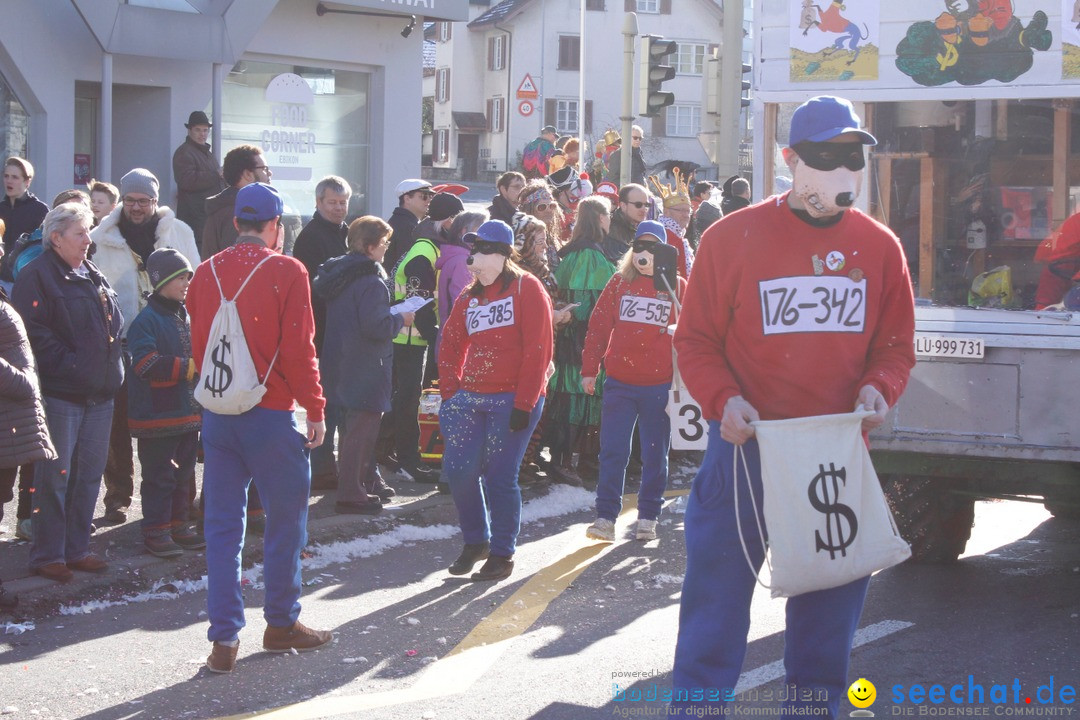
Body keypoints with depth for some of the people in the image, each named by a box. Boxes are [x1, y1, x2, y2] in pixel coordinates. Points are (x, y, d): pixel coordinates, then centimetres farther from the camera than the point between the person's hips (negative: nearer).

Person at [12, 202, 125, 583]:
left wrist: (112, 367, 7)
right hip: (60, 394, -8)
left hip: (99, 393, 8)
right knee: (55, 476, -4)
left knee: (90, 473, 11)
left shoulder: (93, 276, 17)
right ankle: (47, 555, 2)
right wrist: (67, 364, -18)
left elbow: (115, 322, 22)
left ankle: (77, 549, 20)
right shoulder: (37, 276, -7)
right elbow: (34, 331, -16)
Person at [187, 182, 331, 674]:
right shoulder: (286, 271, -9)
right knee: (285, 520, 11)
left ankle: (224, 639, 6)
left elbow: (197, 344, 11)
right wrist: (315, 409, -2)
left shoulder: (207, 273, 5)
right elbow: (299, 348, -10)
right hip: (270, 413, -4)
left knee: (221, 526, 7)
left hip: (217, 413, 5)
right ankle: (281, 624, 20)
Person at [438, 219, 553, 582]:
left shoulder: (526, 289, -5)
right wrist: (450, 395, 9)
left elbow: (538, 350, -11)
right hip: (471, 396, 6)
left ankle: (502, 554, 11)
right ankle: (475, 541, 18)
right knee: (458, 469, -2)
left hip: (512, 399, -6)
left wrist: (523, 404, -15)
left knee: (500, 476, -3)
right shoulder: (471, 296, 15)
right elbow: (451, 345, 20)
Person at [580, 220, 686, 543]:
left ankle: (648, 518, 17)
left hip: (659, 384, 0)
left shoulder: (677, 287, 5)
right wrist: (589, 370, 3)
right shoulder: (619, 283, 7)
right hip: (619, 383, 0)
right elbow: (598, 327, 6)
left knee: (655, 453, 7)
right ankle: (606, 517, 0)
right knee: (613, 451, -3)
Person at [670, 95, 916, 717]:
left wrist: (880, 386, -10)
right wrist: (724, 399, -17)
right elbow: (696, 340, -1)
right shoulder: (733, 238, -4)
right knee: (718, 592, 1)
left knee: (832, 599, 11)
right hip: (747, 447, -3)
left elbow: (896, 345, 11)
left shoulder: (880, 247, 4)